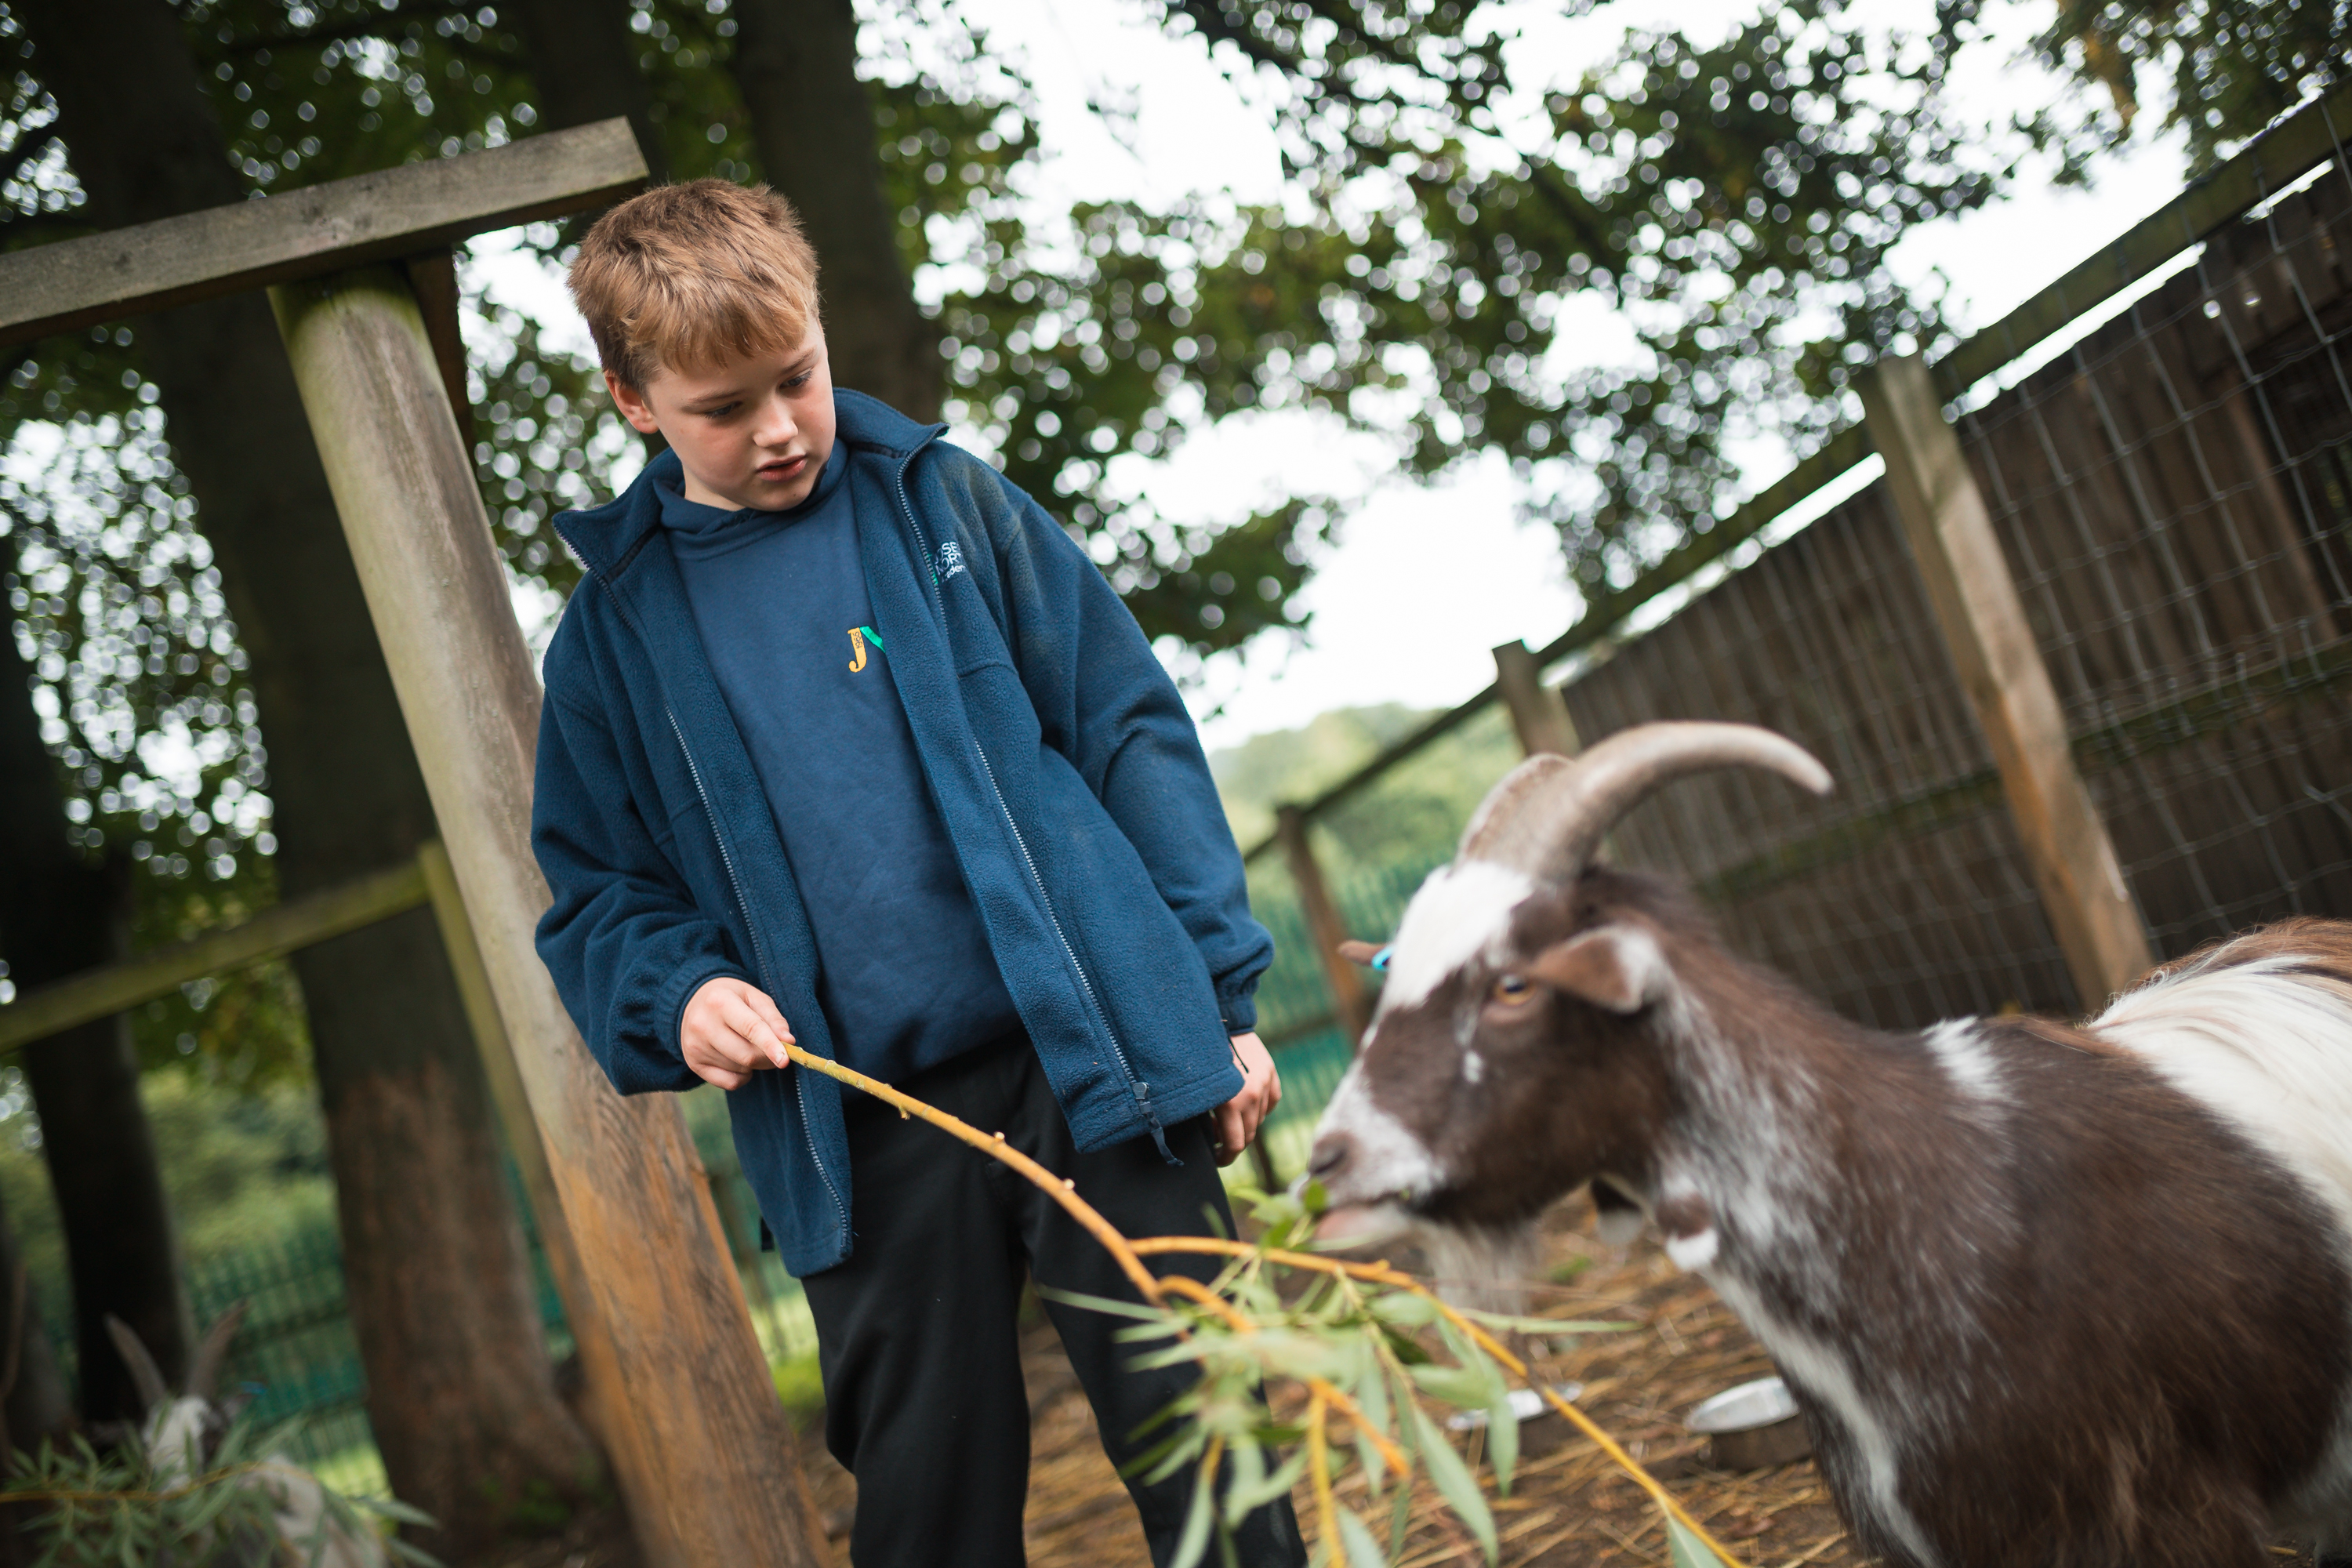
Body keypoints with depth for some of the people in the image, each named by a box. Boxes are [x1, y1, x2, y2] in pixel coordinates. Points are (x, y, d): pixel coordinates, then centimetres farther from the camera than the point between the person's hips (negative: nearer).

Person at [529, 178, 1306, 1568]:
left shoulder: (945, 504, 4)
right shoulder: (614, 633, 8)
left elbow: (1131, 732, 4)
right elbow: (597, 893, 14)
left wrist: (1220, 994, -1)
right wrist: (675, 998, -8)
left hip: (1094, 1061, -1)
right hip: (867, 1138, 2)